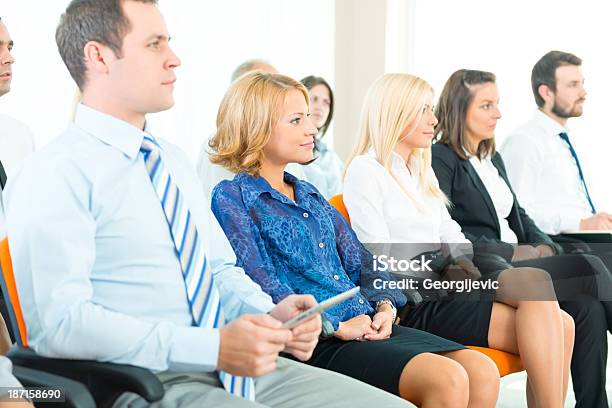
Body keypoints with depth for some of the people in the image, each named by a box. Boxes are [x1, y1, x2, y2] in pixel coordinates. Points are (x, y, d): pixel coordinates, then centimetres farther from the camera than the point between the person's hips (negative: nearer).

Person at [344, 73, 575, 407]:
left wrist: (461, 262, -1)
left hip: (443, 287, 8)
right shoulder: (365, 171, -3)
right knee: (535, 282, -24)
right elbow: (379, 256, -10)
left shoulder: (423, 170, 24)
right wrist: (445, 271, -13)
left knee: (560, 325, -17)